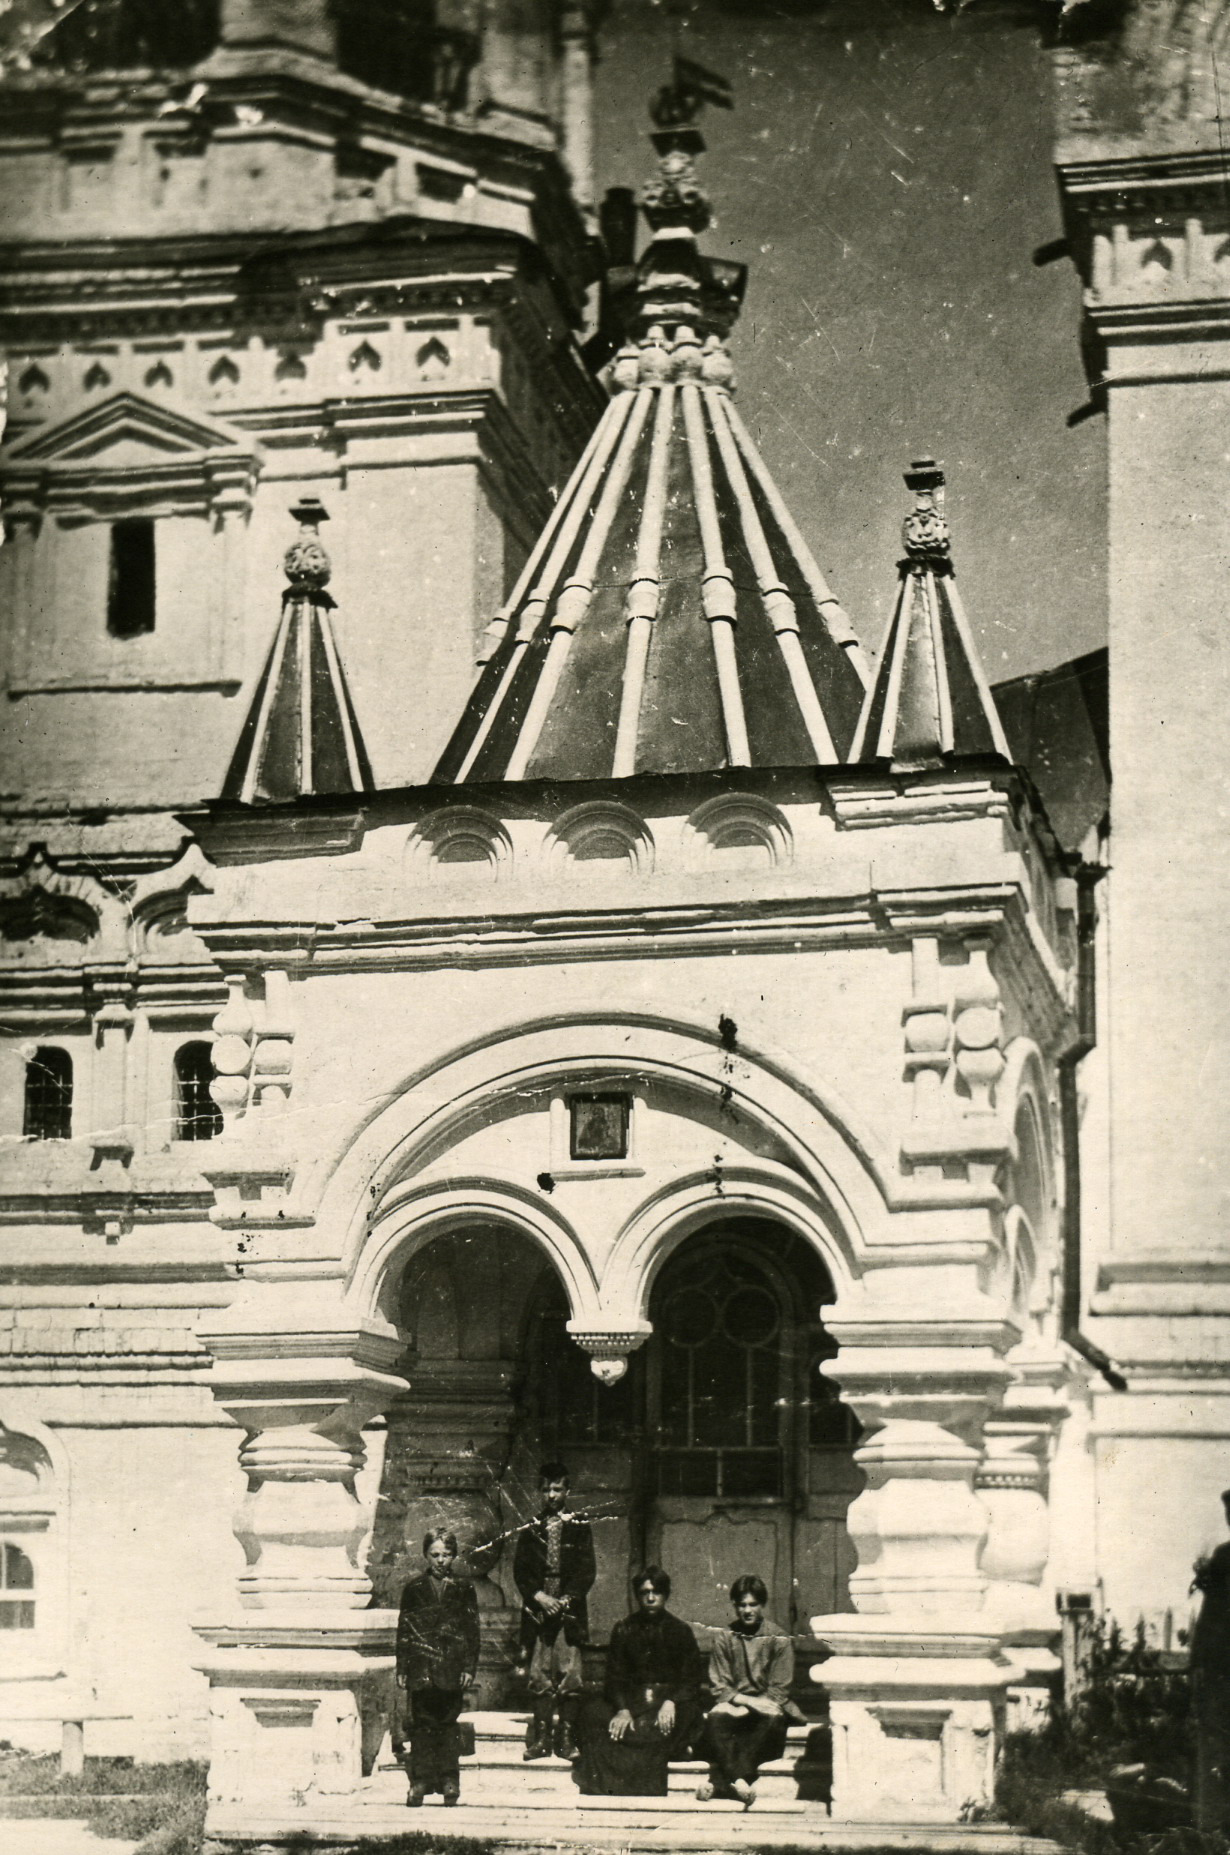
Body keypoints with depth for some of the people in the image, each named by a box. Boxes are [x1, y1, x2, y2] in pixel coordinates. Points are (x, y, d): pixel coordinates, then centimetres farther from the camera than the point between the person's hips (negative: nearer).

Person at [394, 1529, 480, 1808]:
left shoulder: (463, 1588, 7)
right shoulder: (414, 1588, 9)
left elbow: (472, 1629, 7)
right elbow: (403, 1628, 9)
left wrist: (469, 1666, -1)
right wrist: (402, 1668, 3)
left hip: (451, 1666, 0)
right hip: (421, 1666, 0)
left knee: (448, 1723, 1)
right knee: (421, 1724, -1)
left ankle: (450, 1780, 8)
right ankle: (420, 1781, 3)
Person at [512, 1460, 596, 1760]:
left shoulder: (580, 1527, 10)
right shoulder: (530, 1529, 14)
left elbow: (587, 1570, 3)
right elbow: (520, 1570, 7)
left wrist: (565, 1600, -9)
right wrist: (540, 1596, -8)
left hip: (570, 1611, -1)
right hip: (537, 1611, 1)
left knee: (569, 1677, -7)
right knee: (539, 1677, -2)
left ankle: (567, 1740, -4)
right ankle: (540, 1740, 1)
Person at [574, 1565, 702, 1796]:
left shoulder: (680, 1632, 8)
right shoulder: (624, 1629, 13)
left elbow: (691, 1681, 2)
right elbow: (615, 1676, 4)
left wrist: (671, 1703, -19)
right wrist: (622, 1709, -15)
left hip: (670, 1697, -2)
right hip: (630, 1698, 2)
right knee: (594, 1715, -27)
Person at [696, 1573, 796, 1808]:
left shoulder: (778, 1639, 3)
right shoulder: (724, 1638, 7)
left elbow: (779, 1690, 0)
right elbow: (719, 1687, 1)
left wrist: (758, 1703, -19)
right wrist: (747, 1700, -17)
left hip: (766, 1704, -1)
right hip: (733, 1704, 1)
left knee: (773, 1719, -36)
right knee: (716, 1718, -33)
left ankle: (719, 1780, -45)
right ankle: (738, 1780, -48)